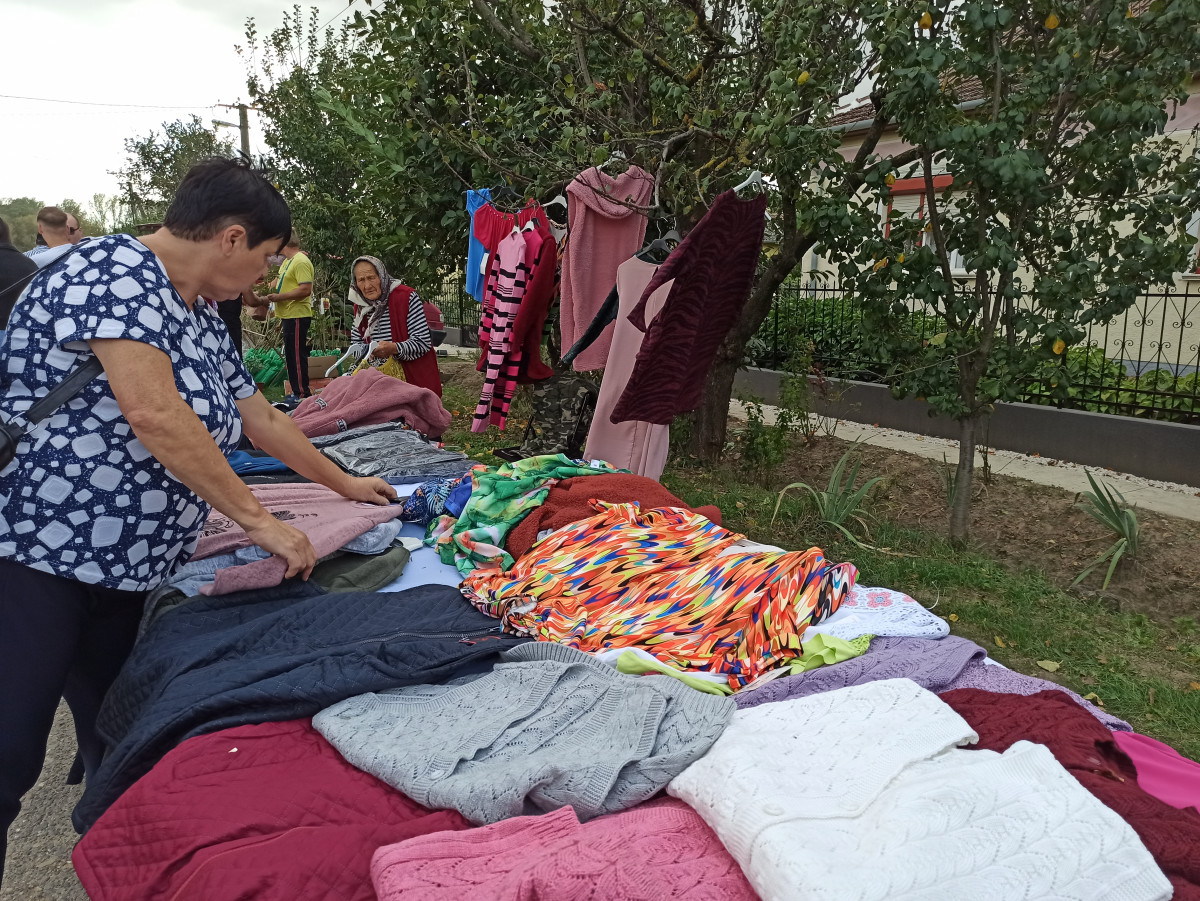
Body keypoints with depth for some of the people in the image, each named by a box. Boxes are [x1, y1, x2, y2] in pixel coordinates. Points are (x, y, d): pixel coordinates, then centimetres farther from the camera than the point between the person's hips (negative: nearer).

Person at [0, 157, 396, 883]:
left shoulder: (202, 321, 13)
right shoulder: (118, 273, -16)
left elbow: (260, 417, 24)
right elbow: (153, 414, -27)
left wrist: (344, 484, 31)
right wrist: (259, 520, -22)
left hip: (128, 574, 9)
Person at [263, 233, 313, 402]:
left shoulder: (301, 262, -16)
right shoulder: (288, 261, 17)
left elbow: (306, 290, -24)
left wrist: (279, 297, -20)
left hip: (298, 316, -11)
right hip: (289, 315, 11)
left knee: (297, 355, -7)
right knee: (291, 355, 14)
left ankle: (302, 393, -1)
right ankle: (297, 391, 21)